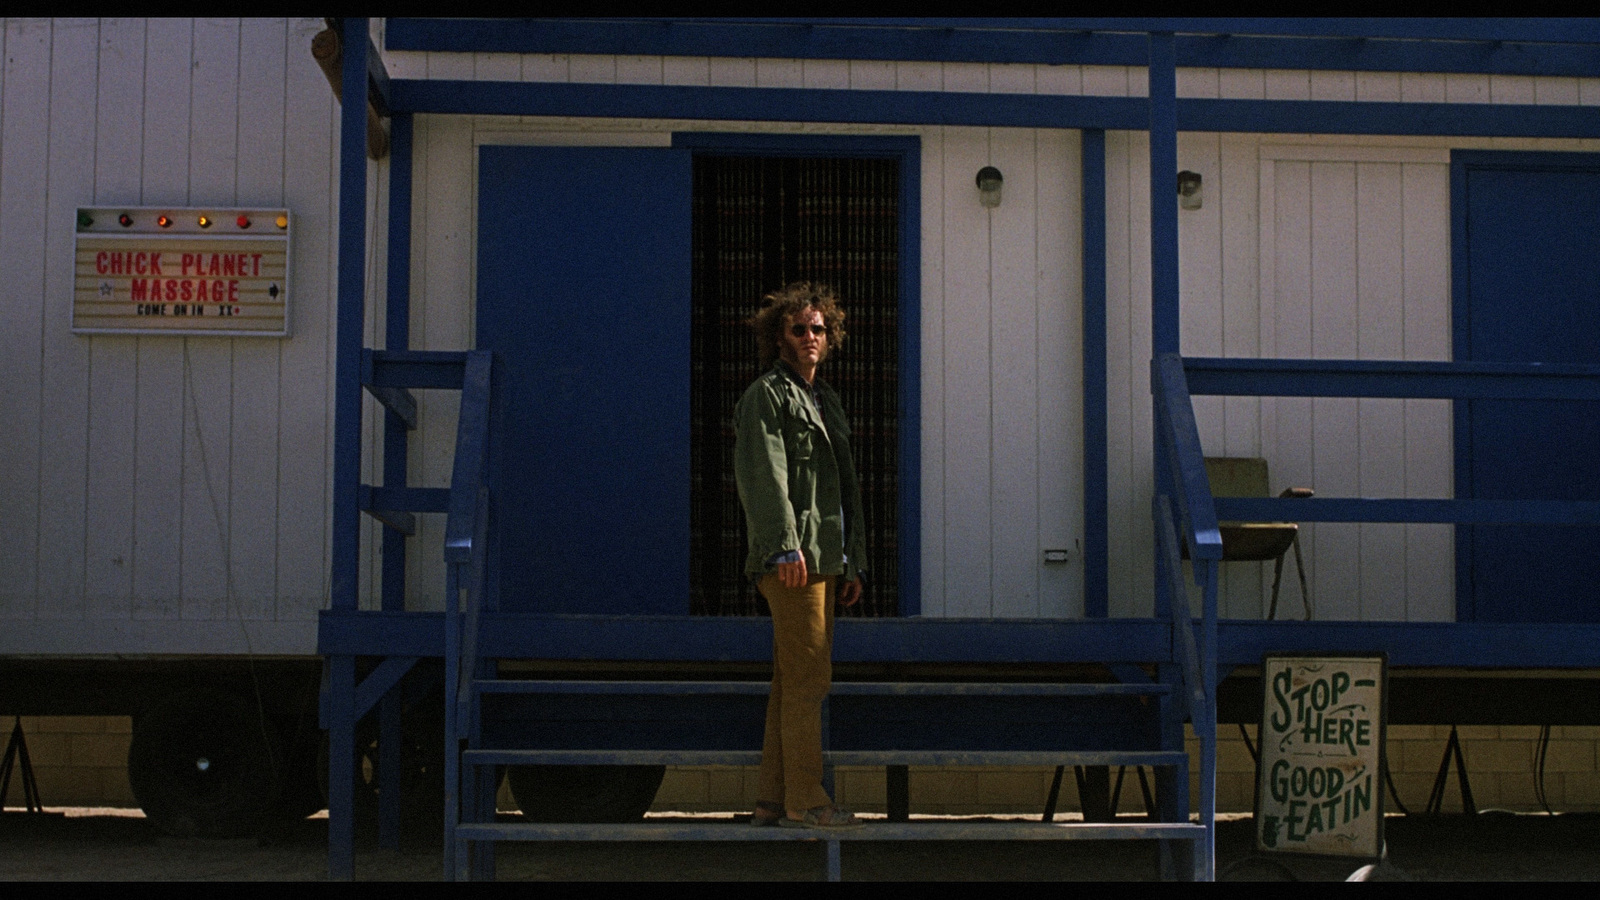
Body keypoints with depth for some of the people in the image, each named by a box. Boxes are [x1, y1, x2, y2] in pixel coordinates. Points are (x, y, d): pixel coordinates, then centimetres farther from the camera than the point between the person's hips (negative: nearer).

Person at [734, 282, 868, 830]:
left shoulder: (824, 400, 24)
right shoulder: (767, 395, -3)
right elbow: (764, 474, -14)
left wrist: (854, 561, 21)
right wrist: (784, 546, -23)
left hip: (825, 559, 9)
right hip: (792, 559, -9)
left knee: (793, 681, 9)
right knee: (808, 677, -10)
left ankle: (774, 800, 13)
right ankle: (804, 800, -7)